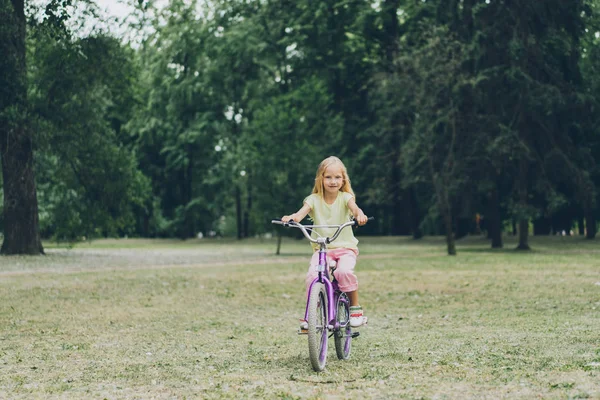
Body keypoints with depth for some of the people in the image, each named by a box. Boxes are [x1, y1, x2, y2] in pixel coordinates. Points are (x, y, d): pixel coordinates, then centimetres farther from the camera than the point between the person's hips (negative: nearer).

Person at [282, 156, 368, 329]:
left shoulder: (345, 197, 0)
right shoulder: (314, 199, 2)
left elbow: (353, 207, -22)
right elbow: (303, 211, -17)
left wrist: (359, 215, -46)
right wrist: (292, 217, -41)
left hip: (345, 247, -1)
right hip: (321, 248, 1)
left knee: (344, 271, -30)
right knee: (312, 275, -24)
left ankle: (355, 308, -10)